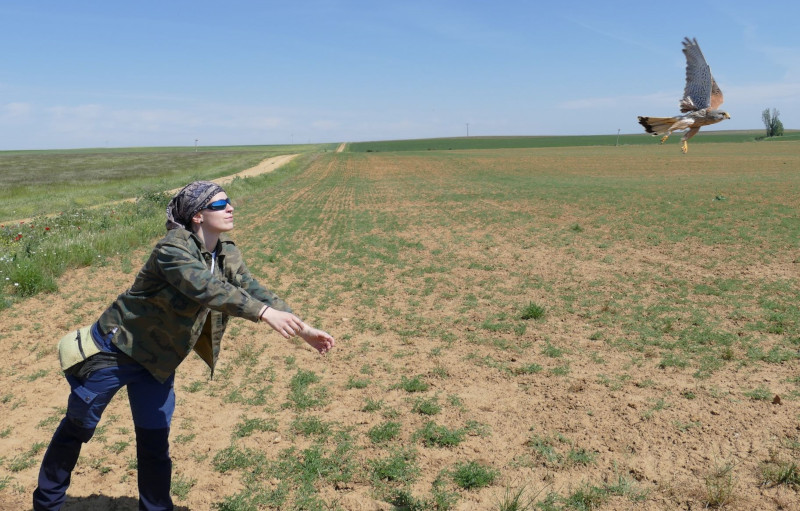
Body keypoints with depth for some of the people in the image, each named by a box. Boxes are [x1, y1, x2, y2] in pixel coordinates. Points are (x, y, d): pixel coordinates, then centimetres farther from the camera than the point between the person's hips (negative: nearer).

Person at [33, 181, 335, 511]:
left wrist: (304, 329, -18)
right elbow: (207, 289, -42)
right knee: (77, 428, 12)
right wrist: (265, 313, -52)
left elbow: (255, 291, -9)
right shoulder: (173, 249, -27)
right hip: (116, 349, -5)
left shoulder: (227, 255, -5)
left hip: (159, 360, 6)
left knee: (155, 440, 8)